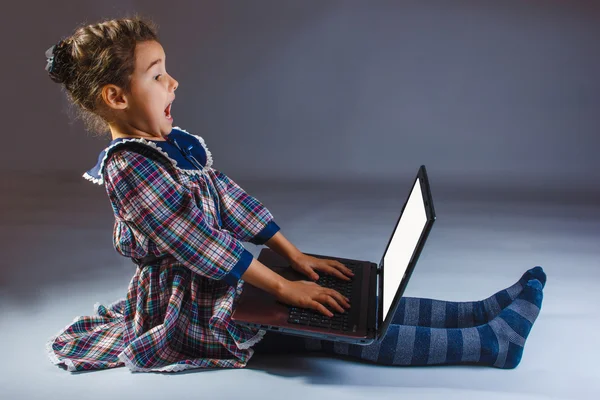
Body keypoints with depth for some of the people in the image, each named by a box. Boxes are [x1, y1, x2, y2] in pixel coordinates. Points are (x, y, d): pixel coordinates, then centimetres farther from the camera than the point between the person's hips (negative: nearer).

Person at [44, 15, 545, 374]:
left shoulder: (179, 144, 6)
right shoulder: (129, 169, -23)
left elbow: (235, 202, 8)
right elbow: (202, 247, -25)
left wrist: (296, 256, 5)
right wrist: (282, 287, -21)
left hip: (231, 278, 9)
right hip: (200, 311, -8)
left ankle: (484, 310, 4)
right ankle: (494, 341, -12)